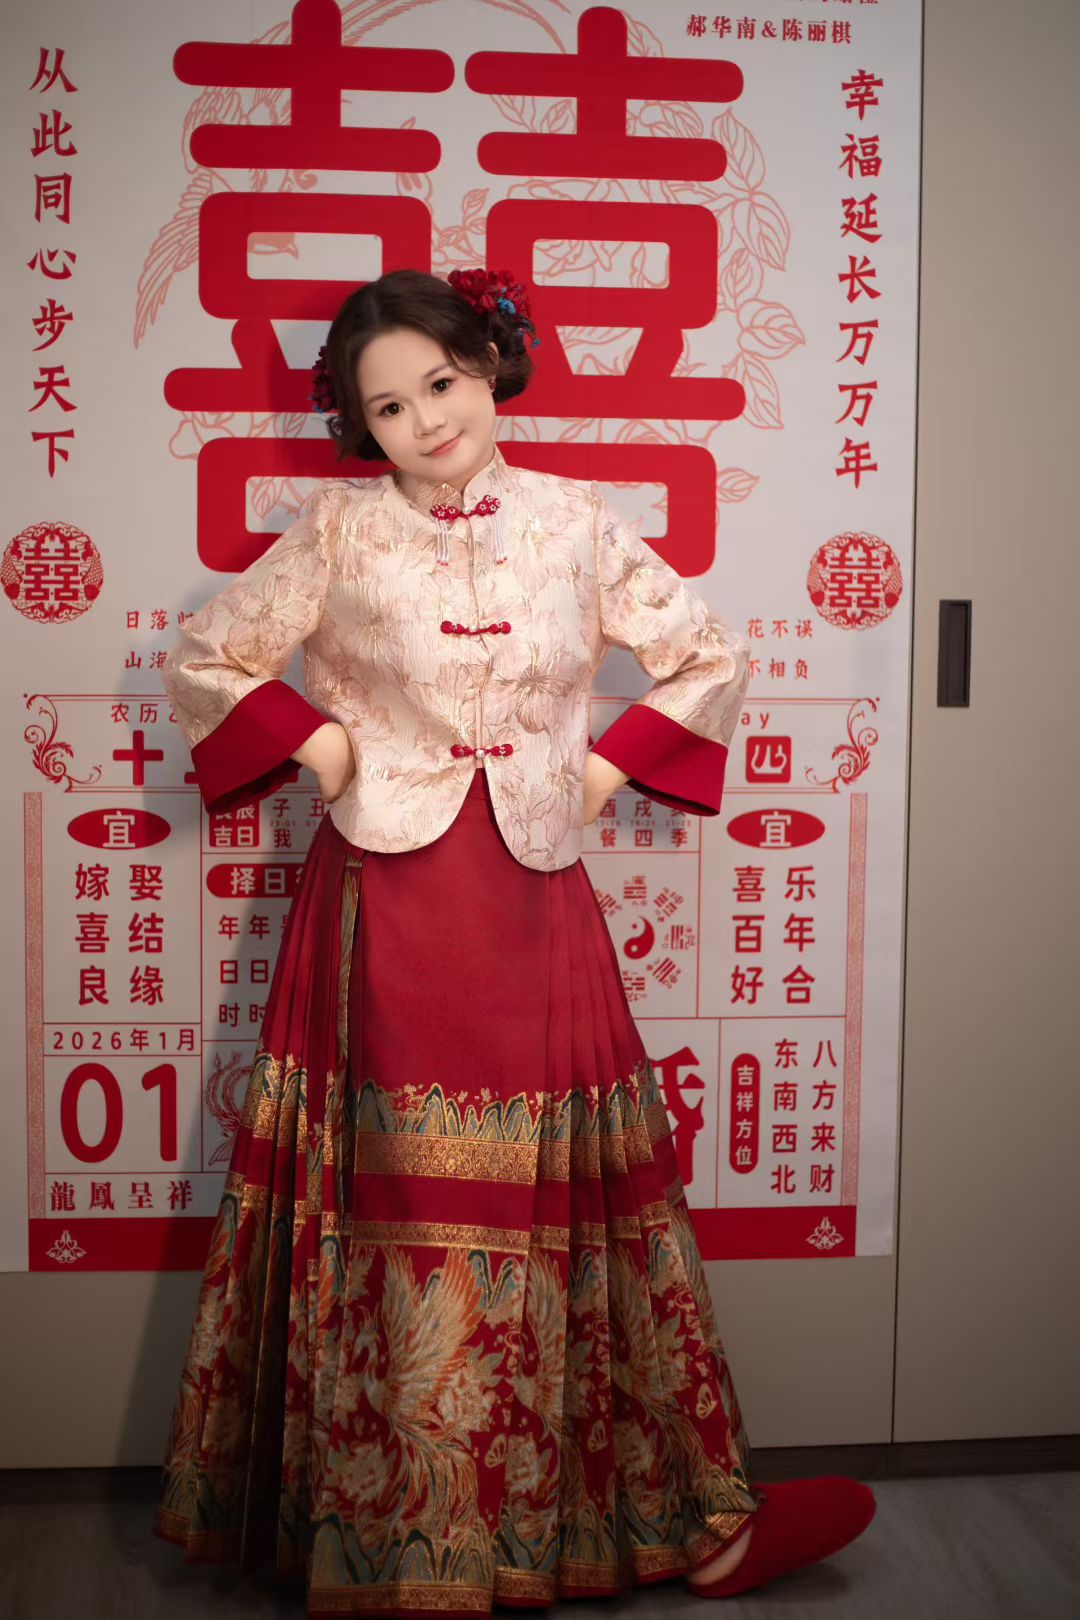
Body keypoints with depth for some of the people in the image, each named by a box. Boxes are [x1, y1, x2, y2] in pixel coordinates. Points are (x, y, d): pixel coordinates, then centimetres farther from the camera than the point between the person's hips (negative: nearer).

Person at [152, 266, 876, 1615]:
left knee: (562, 1196, 5)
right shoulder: (338, 530, 3)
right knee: (395, 1210, 1)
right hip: (383, 899, -1)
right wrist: (313, 743, -2)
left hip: (534, 904, 1)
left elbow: (713, 659, 14)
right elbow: (200, 660, 10)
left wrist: (613, 761, 3)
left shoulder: (576, 524, 7)